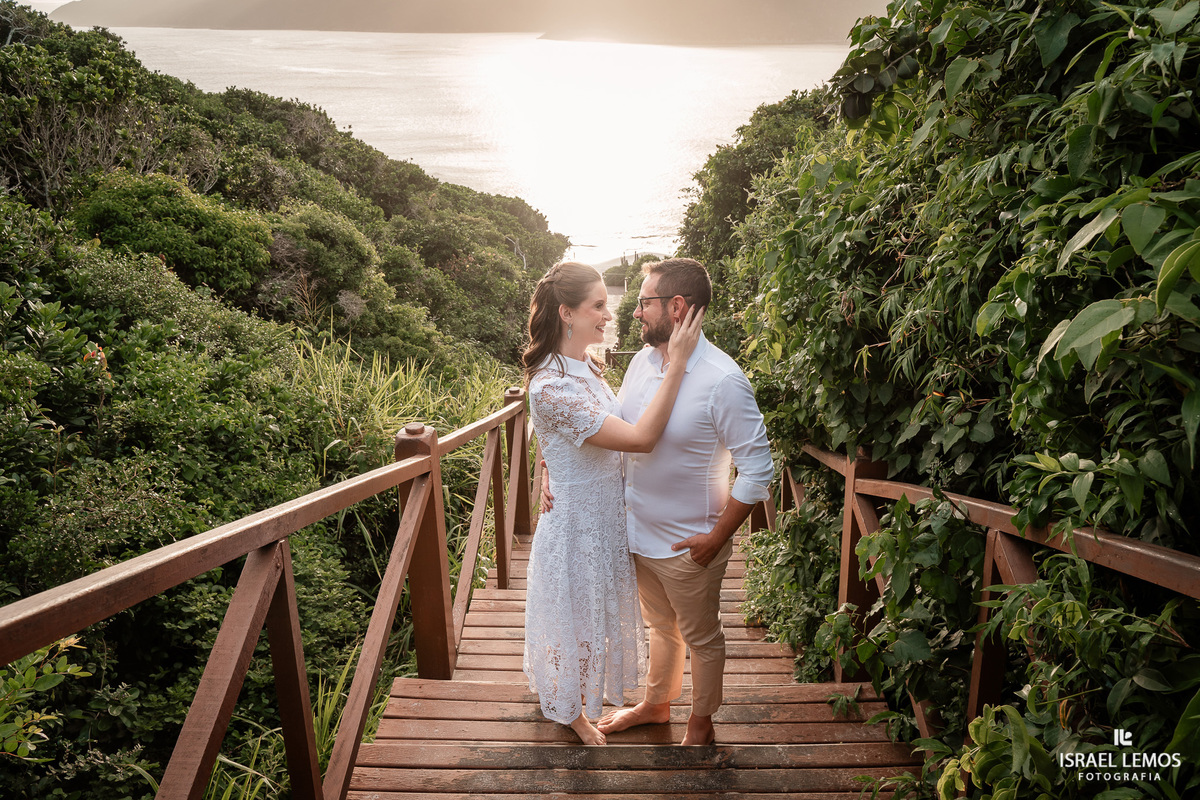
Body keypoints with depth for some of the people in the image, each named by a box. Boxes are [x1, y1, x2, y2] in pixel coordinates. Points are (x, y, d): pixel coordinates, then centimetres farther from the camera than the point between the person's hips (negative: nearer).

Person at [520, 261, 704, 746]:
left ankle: (562, 692, 53)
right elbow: (640, 438, -35)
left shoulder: (586, 366, 0)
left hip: (604, 513, 9)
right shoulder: (550, 387, -31)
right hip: (575, 521, -9)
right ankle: (570, 711, 42)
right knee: (576, 615, 14)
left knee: (595, 609, 27)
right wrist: (677, 363, -33)